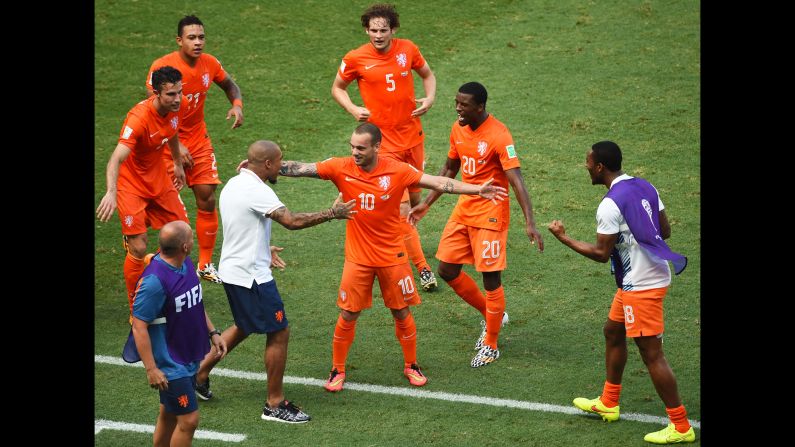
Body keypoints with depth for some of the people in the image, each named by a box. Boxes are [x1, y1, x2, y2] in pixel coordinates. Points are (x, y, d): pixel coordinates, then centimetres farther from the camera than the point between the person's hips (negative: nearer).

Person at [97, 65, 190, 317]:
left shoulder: (174, 107, -10)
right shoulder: (139, 118, -33)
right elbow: (116, 159, -44)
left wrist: (178, 164, 26)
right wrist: (111, 192, -59)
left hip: (159, 180, 7)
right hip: (131, 185, -7)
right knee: (138, 248, -10)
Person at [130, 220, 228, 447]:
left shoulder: (186, 264, 1)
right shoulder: (154, 281, -27)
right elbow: (139, 327, -23)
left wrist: (212, 333, 15)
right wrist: (151, 369, -22)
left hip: (189, 357, 9)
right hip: (170, 364, -9)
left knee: (169, 415, 19)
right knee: (189, 419, -7)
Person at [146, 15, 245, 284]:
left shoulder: (209, 64, -5)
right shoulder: (162, 67, -20)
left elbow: (229, 85, 17)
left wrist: (237, 105, -6)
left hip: (199, 140, 4)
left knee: (207, 199, 1)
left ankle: (205, 265, 11)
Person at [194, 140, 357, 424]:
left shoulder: (234, 184, 8)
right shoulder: (256, 190, -22)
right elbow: (292, 221, -29)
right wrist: (332, 214, -20)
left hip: (232, 270, 10)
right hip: (252, 276, -10)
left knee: (244, 327, 27)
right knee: (279, 333, -1)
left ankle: (200, 372, 30)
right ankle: (275, 405, 6)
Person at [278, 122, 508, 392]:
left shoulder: (398, 171, -13)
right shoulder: (341, 168, -11)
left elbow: (438, 183, -9)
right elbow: (300, 169, -12)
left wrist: (477, 190, -15)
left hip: (392, 256, 0)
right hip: (358, 258, 0)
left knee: (402, 313, 10)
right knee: (348, 316, 2)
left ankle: (411, 366, 28)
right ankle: (337, 370, 19)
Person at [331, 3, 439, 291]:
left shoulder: (408, 49, -2)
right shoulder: (355, 59, -10)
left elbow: (427, 75, 16)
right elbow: (337, 88, 6)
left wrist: (430, 97, -3)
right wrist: (353, 109, -11)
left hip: (412, 135, 4)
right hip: (385, 141, -4)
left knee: (414, 198, 17)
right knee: (401, 208, -10)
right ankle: (423, 268, -4)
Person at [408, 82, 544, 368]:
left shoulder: (498, 135, -21)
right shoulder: (458, 129, 3)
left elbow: (516, 179, -26)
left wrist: (530, 223, -34)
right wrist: (426, 204, 18)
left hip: (490, 214, -8)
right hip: (464, 209, 8)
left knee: (491, 278, -2)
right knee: (447, 270, 8)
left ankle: (490, 346, 13)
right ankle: (491, 315, 29)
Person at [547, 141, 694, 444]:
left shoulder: (610, 205, -21)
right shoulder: (644, 187, 5)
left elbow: (601, 254, -15)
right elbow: (665, 231, 10)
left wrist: (563, 238, -5)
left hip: (641, 285, -10)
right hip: (656, 273, 10)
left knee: (651, 354, -4)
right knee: (613, 332, 23)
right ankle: (608, 404, 36)